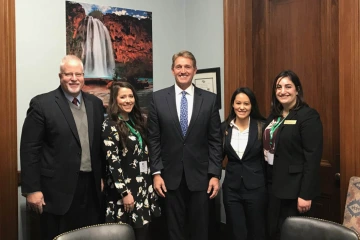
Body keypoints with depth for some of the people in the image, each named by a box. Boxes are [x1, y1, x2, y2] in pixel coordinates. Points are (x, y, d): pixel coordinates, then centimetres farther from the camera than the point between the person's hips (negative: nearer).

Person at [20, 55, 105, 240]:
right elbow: (29, 149, -9)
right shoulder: (42, 104, -7)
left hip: (91, 186, 5)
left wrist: (102, 177, 11)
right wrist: (31, 189, -11)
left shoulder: (95, 103, 7)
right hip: (58, 189, -4)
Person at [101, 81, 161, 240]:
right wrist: (124, 192, -18)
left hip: (143, 187, 6)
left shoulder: (137, 121, 10)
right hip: (124, 189, -6)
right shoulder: (110, 125, -11)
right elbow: (112, 161, -16)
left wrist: (149, 183, 12)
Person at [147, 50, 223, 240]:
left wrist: (215, 174, -4)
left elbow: (215, 140, 0)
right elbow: (154, 139, 0)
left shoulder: (209, 99, 0)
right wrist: (156, 173, -4)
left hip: (200, 174, 0)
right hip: (170, 175, 0)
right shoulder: (158, 98, 0)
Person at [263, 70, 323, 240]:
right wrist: (266, 180, 8)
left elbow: (313, 158, -18)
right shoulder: (274, 115, 10)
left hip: (294, 188, -7)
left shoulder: (308, 116, -13)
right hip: (273, 185, 7)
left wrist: (306, 194, -20)